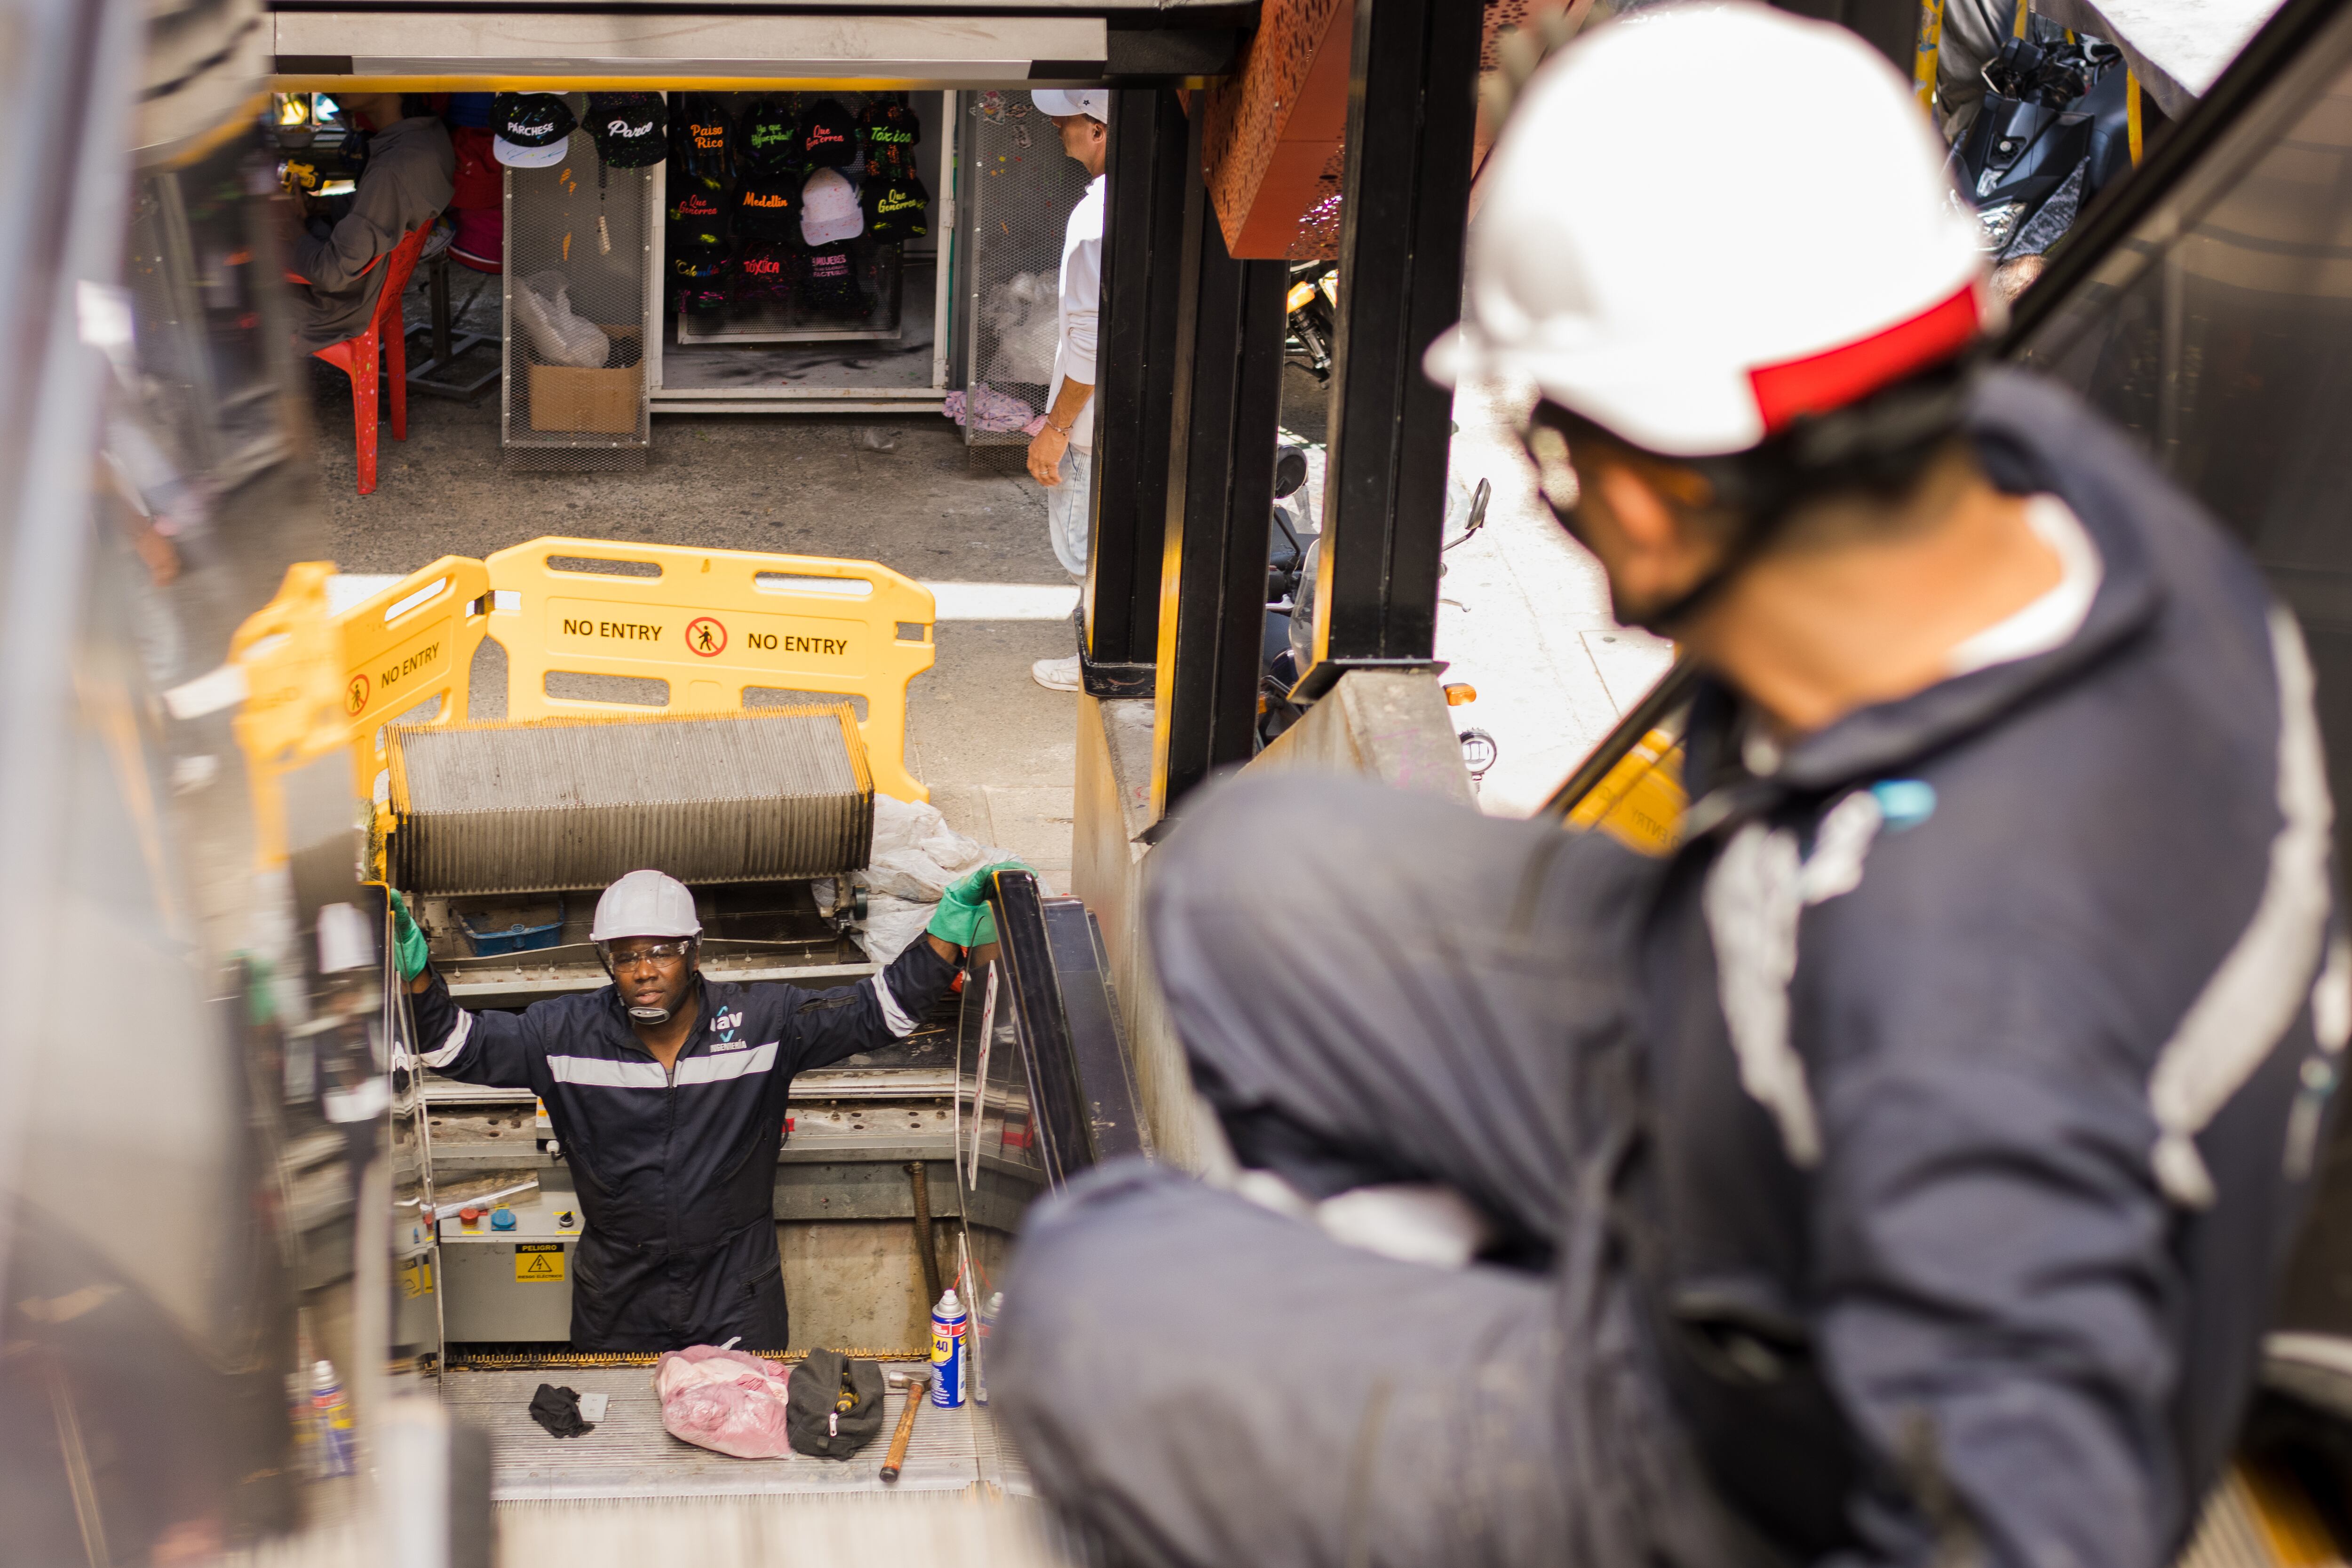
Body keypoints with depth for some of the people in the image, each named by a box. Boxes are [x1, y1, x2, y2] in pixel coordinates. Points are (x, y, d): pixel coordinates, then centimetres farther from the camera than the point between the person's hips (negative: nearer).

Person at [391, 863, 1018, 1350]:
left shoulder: (762, 1021, -8)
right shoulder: (567, 1034, -6)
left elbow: (876, 1010, -9)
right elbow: (460, 1045, -7)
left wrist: (948, 937, -22)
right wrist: (416, 972, -25)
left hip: (736, 1298, -1)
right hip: (617, 1304, 1)